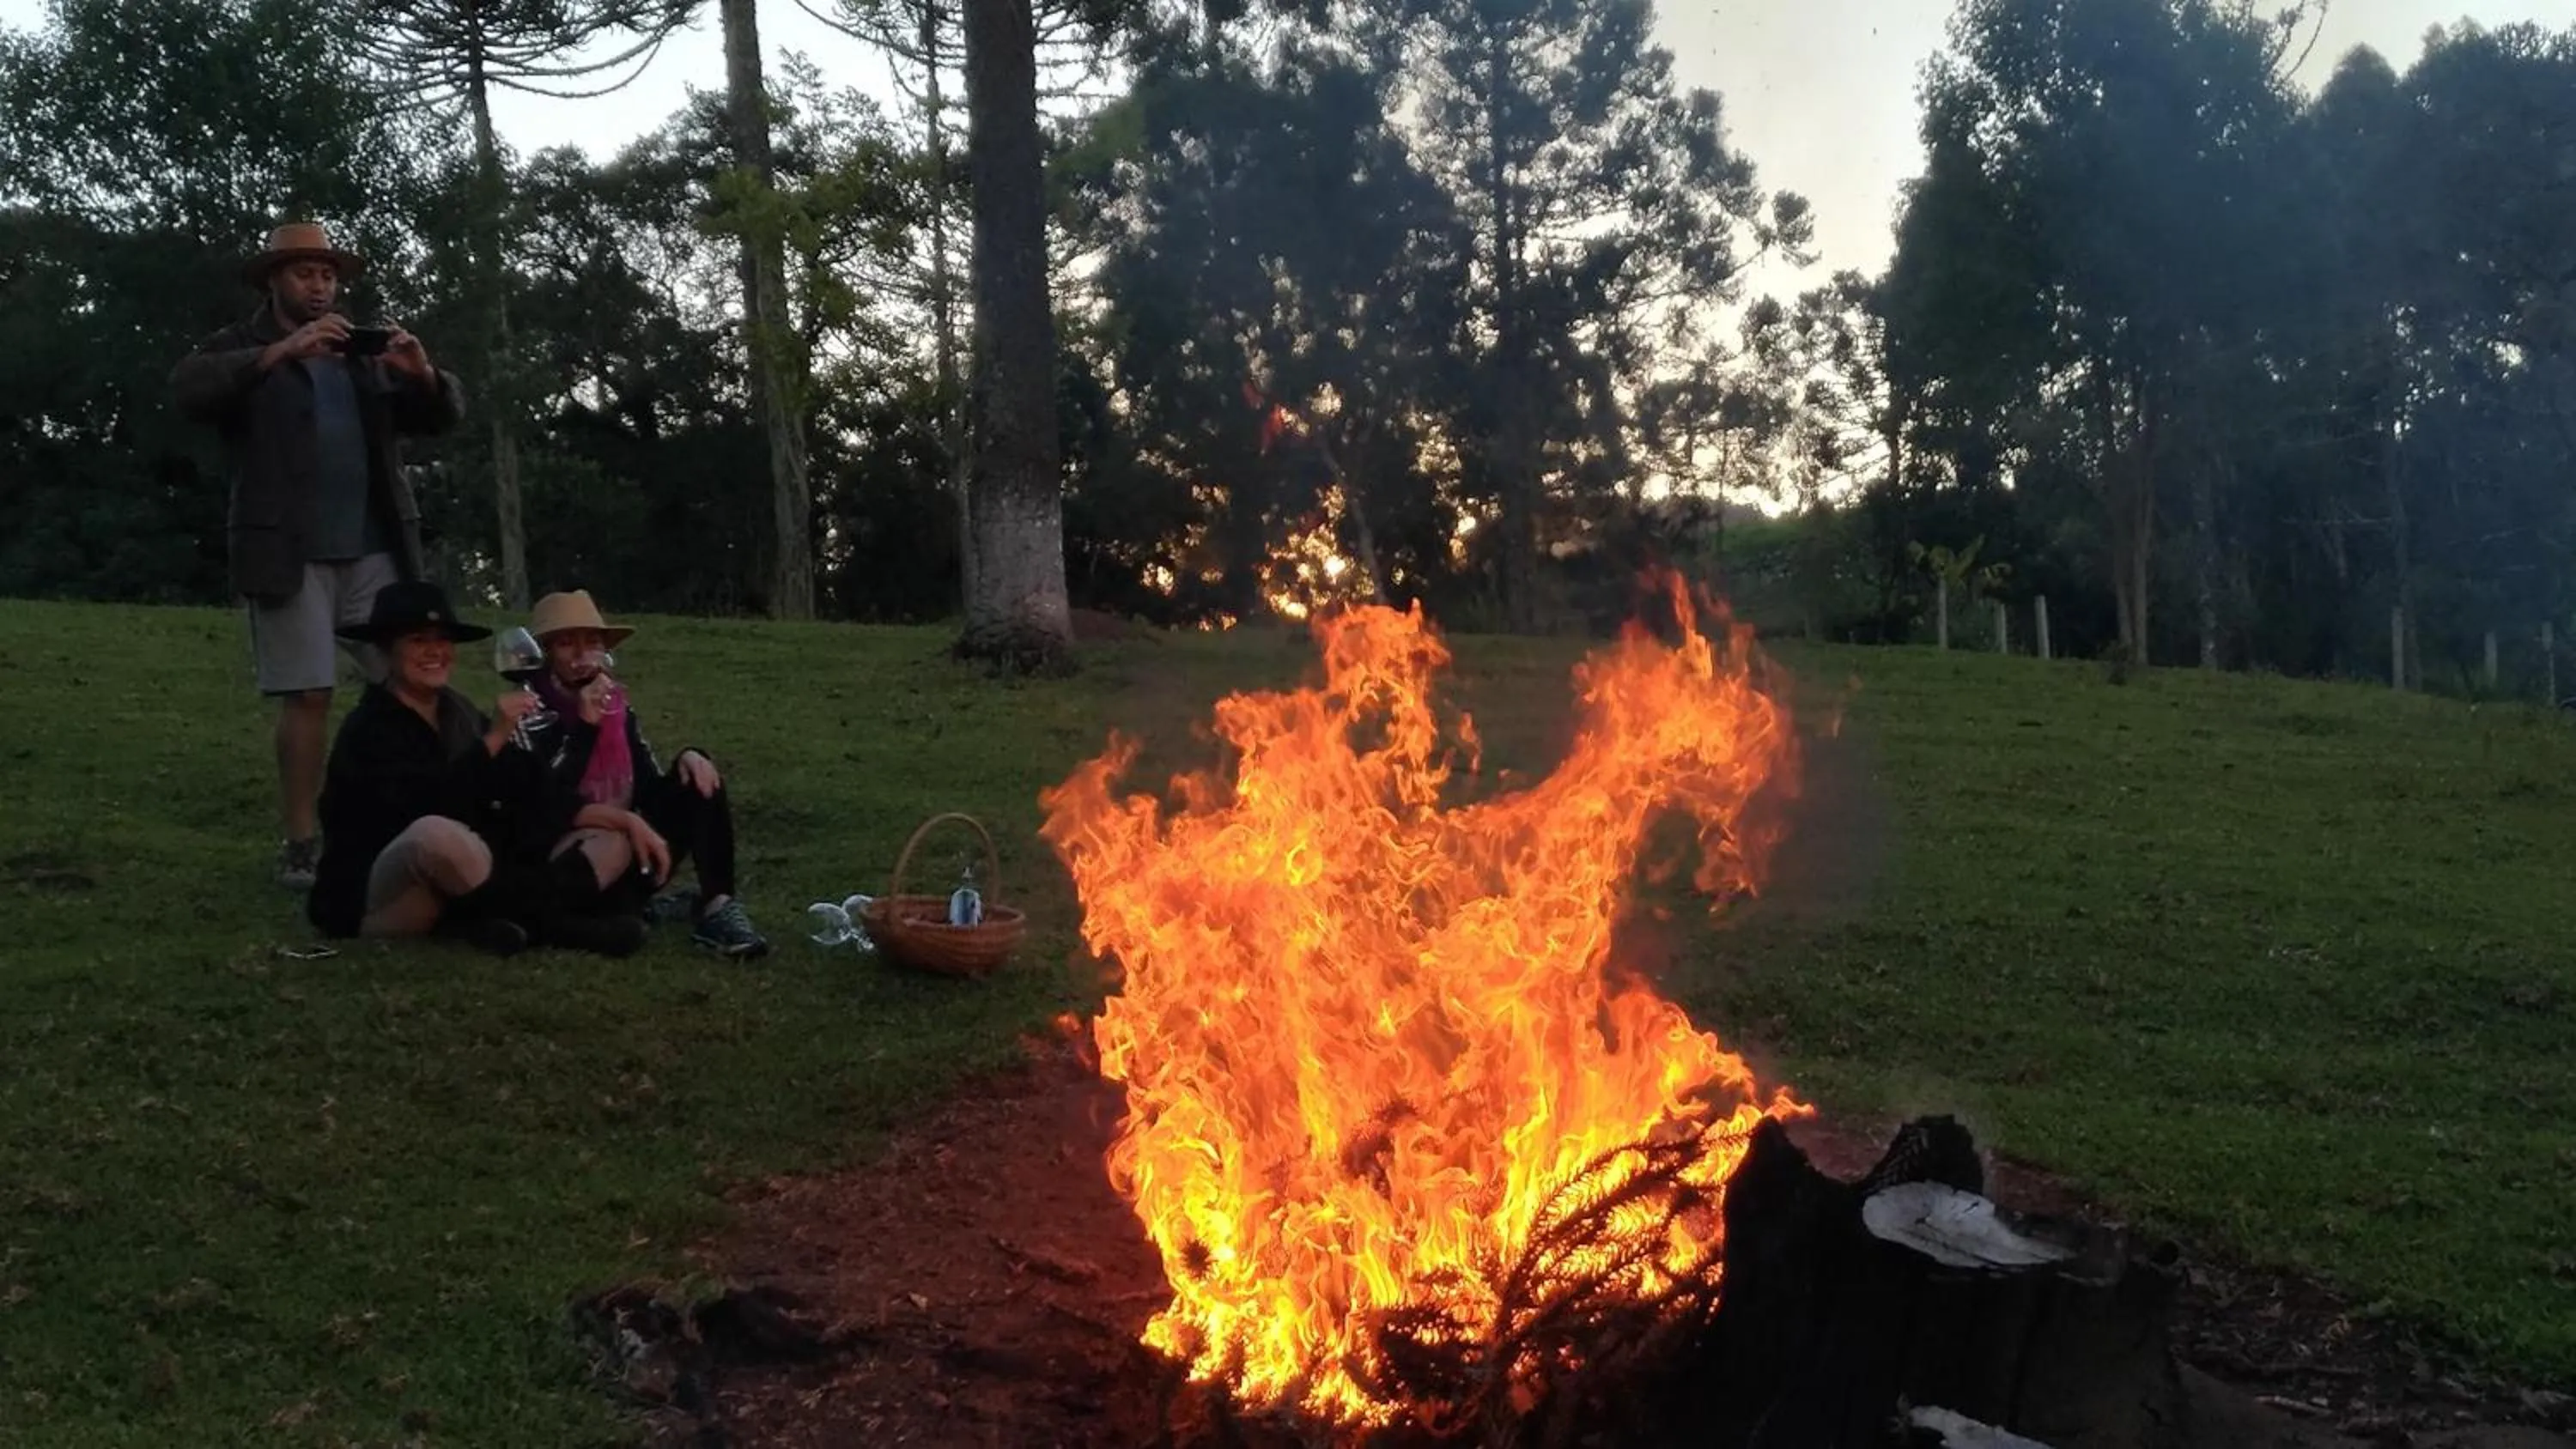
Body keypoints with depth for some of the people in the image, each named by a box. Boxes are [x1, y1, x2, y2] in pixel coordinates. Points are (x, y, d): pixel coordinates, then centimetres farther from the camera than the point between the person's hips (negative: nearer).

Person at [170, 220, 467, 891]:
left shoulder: (366, 355, 17)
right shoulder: (241, 350, 6)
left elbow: (446, 414, 12)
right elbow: (187, 389, -14)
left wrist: (423, 373, -10)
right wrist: (282, 350, -24)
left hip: (376, 548, 4)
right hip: (290, 552, -3)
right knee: (307, 697, -5)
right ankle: (301, 845, 2)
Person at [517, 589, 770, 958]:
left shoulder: (618, 709, 8)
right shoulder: (531, 715, -8)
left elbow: (653, 793, 7)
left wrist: (688, 758, -13)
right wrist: (586, 726, -25)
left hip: (624, 853, 7)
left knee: (698, 777, -8)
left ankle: (716, 909, -21)